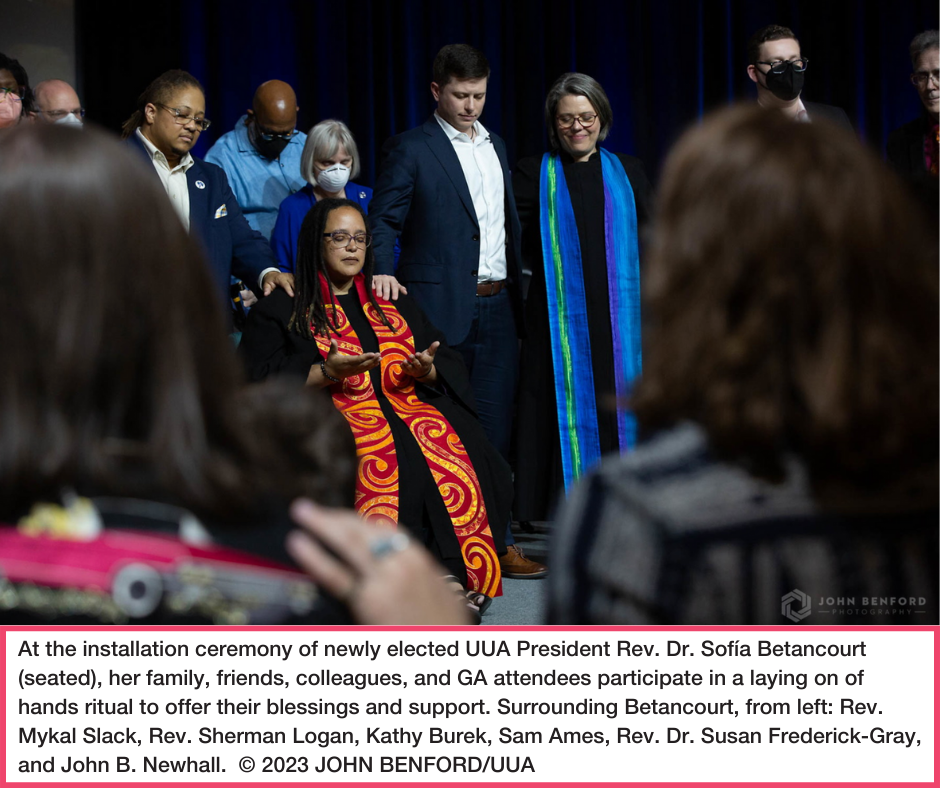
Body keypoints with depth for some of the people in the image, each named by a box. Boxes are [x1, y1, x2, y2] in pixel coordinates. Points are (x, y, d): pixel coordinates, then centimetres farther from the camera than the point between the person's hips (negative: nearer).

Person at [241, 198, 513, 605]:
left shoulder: (394, 305, 30)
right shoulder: (281, 310, 16)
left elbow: (449, 362, 23)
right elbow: (262, 379, 1)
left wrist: (426, 370, -1)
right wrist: (327, 372, -12)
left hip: (409, 403, 4)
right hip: (336, 414, -4)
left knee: (455, 458, -29)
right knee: (383, 466, -37)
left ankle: (457, 576, -31)